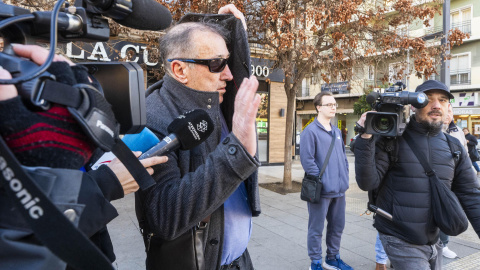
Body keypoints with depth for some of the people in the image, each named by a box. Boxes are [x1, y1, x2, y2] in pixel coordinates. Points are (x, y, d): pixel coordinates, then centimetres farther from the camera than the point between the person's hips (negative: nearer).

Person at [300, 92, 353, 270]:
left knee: (337, 226, 19)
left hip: (339, 189, 8)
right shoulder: (310, 131, -12)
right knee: (316, 229, 5)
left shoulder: (337, 132, 14)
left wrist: (344, 176, 10)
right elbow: (307, 160, -18)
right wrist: (322, 180, -17)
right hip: (321, 191, -8)